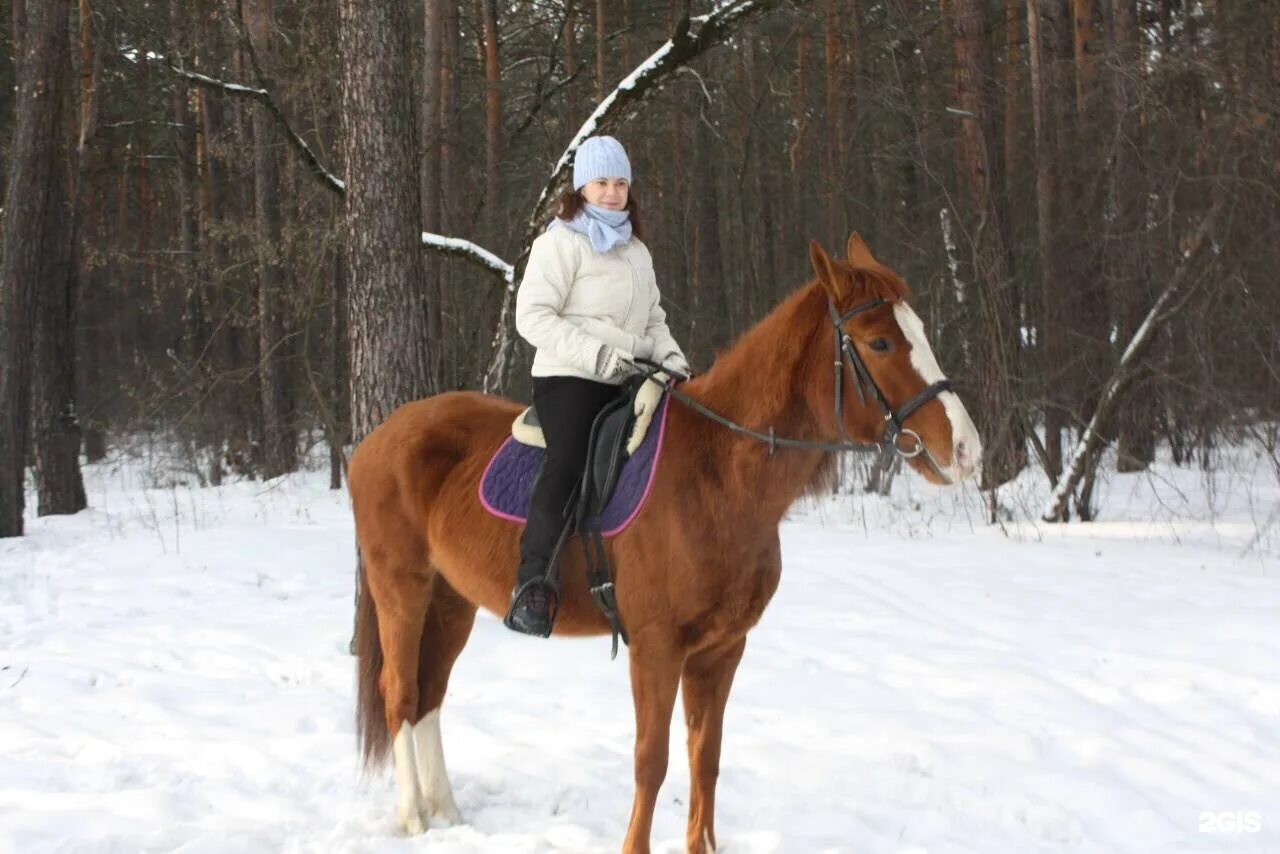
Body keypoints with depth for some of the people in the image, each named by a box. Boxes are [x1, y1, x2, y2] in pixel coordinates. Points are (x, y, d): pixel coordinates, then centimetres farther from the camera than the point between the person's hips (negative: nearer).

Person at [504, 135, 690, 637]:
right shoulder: (561, 242, -1)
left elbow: (653, 320, 28)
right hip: (569, 379, -8)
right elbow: (532, 317, -9)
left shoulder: (636, 251, 23)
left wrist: (669, 355, 6)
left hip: (624, 386, 8)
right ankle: (531, 587, -30)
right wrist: (595, 354, -18)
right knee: (568, 463, -26)